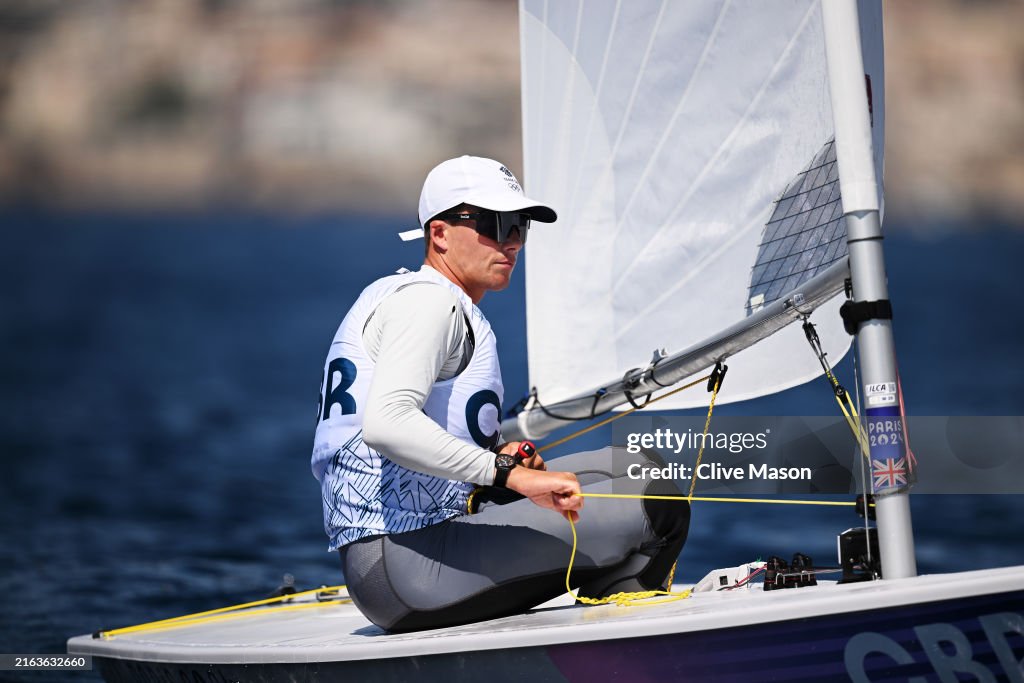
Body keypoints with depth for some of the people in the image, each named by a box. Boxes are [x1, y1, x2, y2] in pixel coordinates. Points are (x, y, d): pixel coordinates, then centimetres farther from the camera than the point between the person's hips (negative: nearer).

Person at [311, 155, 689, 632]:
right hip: (405, 570, -11)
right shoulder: (427, 299, -7)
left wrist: (502, 460, 7)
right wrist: (508, 473, -30)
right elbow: (385, 424, -27)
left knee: (627, 467, 14)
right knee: (658, 508, -17)